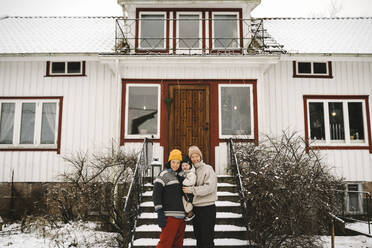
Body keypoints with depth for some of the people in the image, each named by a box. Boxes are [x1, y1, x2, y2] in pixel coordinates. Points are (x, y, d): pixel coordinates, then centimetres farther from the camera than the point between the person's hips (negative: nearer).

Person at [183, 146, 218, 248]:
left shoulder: (208, 168, -7)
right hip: (195, 208, 6)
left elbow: (210, 187, -19)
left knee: (207, 239, -1)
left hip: (207, 208, -6)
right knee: (198, 237, 15)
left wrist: (191, 189, -19)